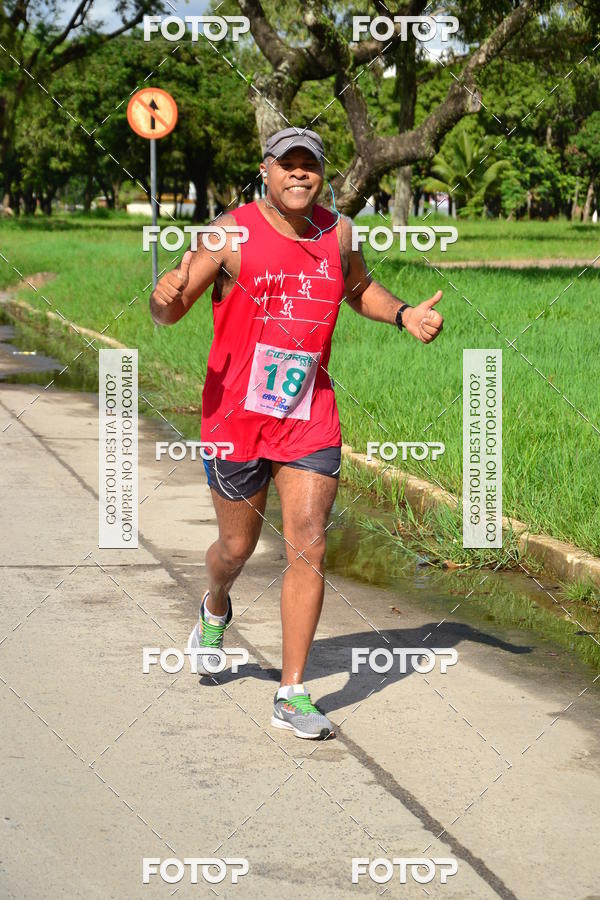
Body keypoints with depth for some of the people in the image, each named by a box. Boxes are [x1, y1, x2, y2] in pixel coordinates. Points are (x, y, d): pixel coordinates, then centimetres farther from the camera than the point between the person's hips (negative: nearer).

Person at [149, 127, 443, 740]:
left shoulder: (337, 233, 3)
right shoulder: (231, 232, -9)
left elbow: (359, 289, 25)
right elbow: (170, 313, -10)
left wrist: (402, 314, 6)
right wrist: (165, 297, -34)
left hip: (310, 419, 2)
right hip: (236, 418, -2)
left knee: (308, 548, -7)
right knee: (238, 546, 12)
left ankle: (293, 695, 0)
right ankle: (215, 610, 49)